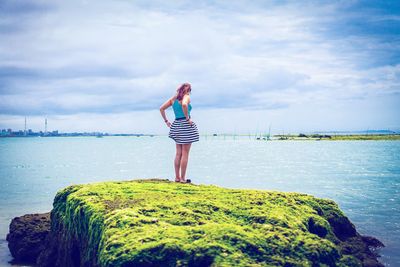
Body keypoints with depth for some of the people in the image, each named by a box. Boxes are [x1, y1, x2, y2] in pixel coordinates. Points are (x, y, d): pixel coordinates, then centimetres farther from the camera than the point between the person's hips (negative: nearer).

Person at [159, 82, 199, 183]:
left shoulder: (173, 98, 12)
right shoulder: (186, 97, -7)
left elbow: (161, 108, 11)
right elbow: (184, 104, -30)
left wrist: (166, 121, 13)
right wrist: (188, 118, -21)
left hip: (177, 125, 7)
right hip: (186, 125, -7)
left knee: (178, 153, 12)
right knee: (185, 153, -2)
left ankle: (177, 177, 15)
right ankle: (183, 178, 0)